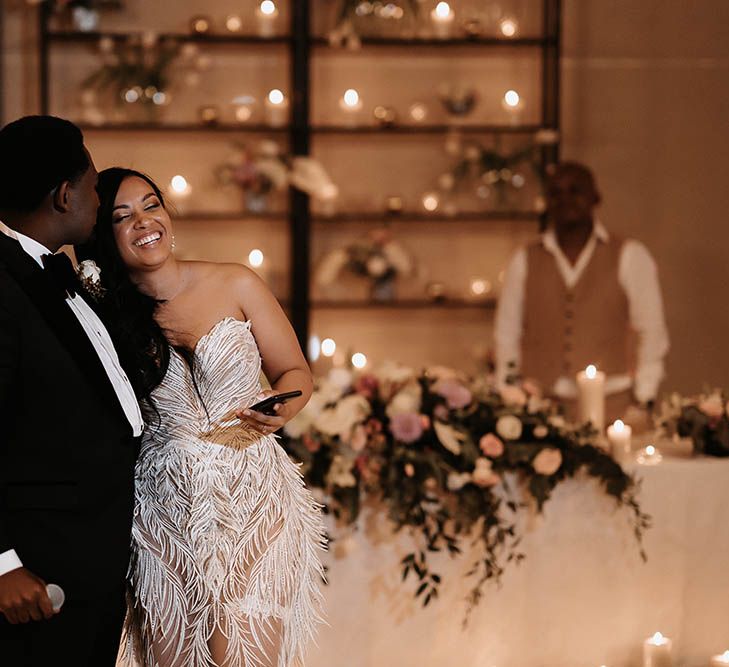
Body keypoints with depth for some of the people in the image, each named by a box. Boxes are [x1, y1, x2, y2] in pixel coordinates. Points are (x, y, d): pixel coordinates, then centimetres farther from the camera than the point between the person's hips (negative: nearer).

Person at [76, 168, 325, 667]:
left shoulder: (236, 286, -1)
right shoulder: (109, 317, 2)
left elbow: (295, 371, 5)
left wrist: (281, 409, -14)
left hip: (254, 498, -1)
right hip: (166, 509, 1)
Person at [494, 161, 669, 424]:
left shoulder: (630, 256, 5)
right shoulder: (524, 261, 11)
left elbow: (652, 333, 4)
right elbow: (507, 335, 12)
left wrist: (641, 403, -3)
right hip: (540, 408, 1)